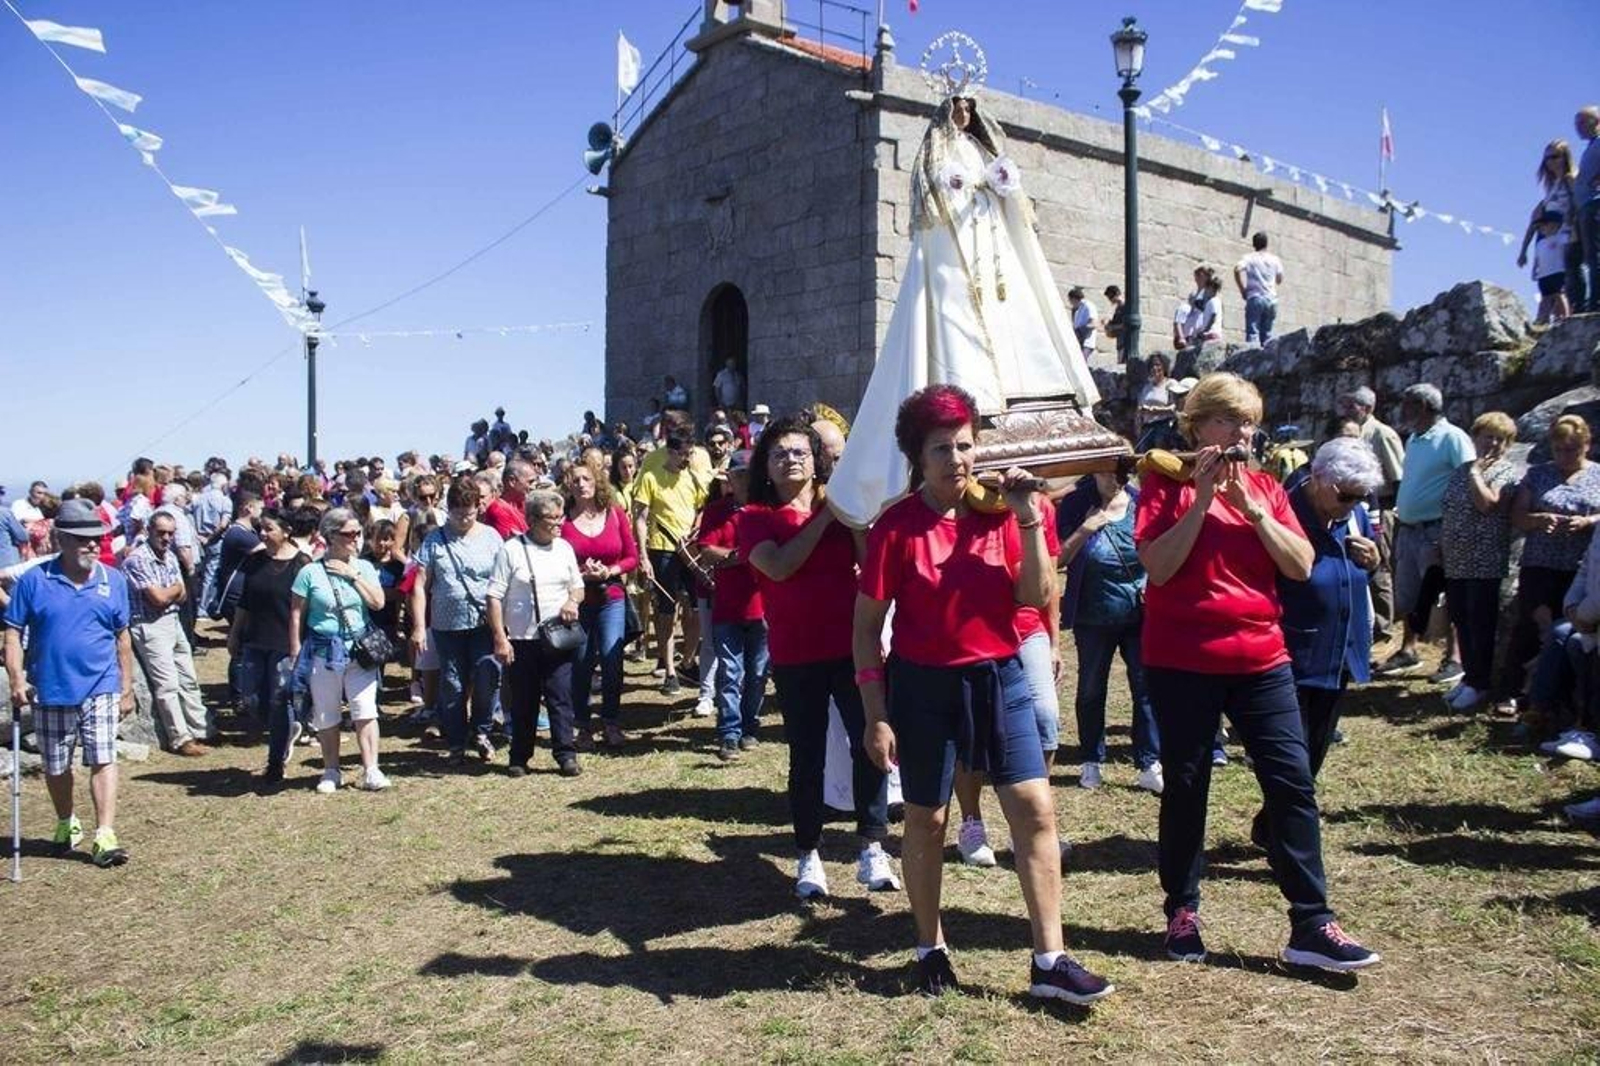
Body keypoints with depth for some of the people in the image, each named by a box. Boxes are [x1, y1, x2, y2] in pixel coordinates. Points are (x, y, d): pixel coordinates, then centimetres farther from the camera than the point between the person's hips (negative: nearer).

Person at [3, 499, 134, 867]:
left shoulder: (113, 581, 0)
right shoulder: (34, 581, -5)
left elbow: (122, 638, 6)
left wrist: (127, 689, 8)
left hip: (100, 688, 0)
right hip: (49, 691, 0)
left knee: (103, 760, -7)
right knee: (55, 767, 15)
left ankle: (105, 836, -6)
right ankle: (66, 823, 37)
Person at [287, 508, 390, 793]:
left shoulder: (364, 567, 4)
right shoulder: (311, 572, -4)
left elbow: (378, 602, -6)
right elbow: (296, 615, -1)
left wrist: (353, 575, -10)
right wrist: (296, 655, -3)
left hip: (360, 649, 1)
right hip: (323, 651, -1)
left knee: (365, 711, -5)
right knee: (326, 716, 9)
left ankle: (371, 771, -1)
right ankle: (331, 772, 23)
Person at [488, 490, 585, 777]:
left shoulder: (564, 548, 8)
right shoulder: (511, 550, -6)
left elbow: (578, 586, 19)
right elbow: (495, 597, -7)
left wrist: (573, 600, -5)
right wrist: (500, 638, -12)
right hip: (521, 640, -3)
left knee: (561, 698, 0)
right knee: (523, 702, 7)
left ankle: (566, 755, 6)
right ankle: (520, 758, 20)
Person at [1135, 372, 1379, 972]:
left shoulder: (1264, 488, 10)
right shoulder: (1166, 483, -2)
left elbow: (1301, 566, -1)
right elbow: (1158, 567, -15)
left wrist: (1253, 509, -11)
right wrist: (1203, 497, -18)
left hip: (1260, 658, 4)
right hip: (1182, 663, -4)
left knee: (1293, 782, -1)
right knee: (1186, 788, 6)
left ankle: (1311, 926, 6)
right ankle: (1182, 912, 21)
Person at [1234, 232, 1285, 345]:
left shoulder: (1249, 258, 3)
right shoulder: (1275, 259, 12)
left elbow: (1237, 269, -15)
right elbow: (1279, 280, 17)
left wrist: (1242, 289, -6)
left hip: (1255, 298, -3)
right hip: (1271, 299, 3)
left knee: (1252, 333, -8)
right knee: (1267, 334, 8)